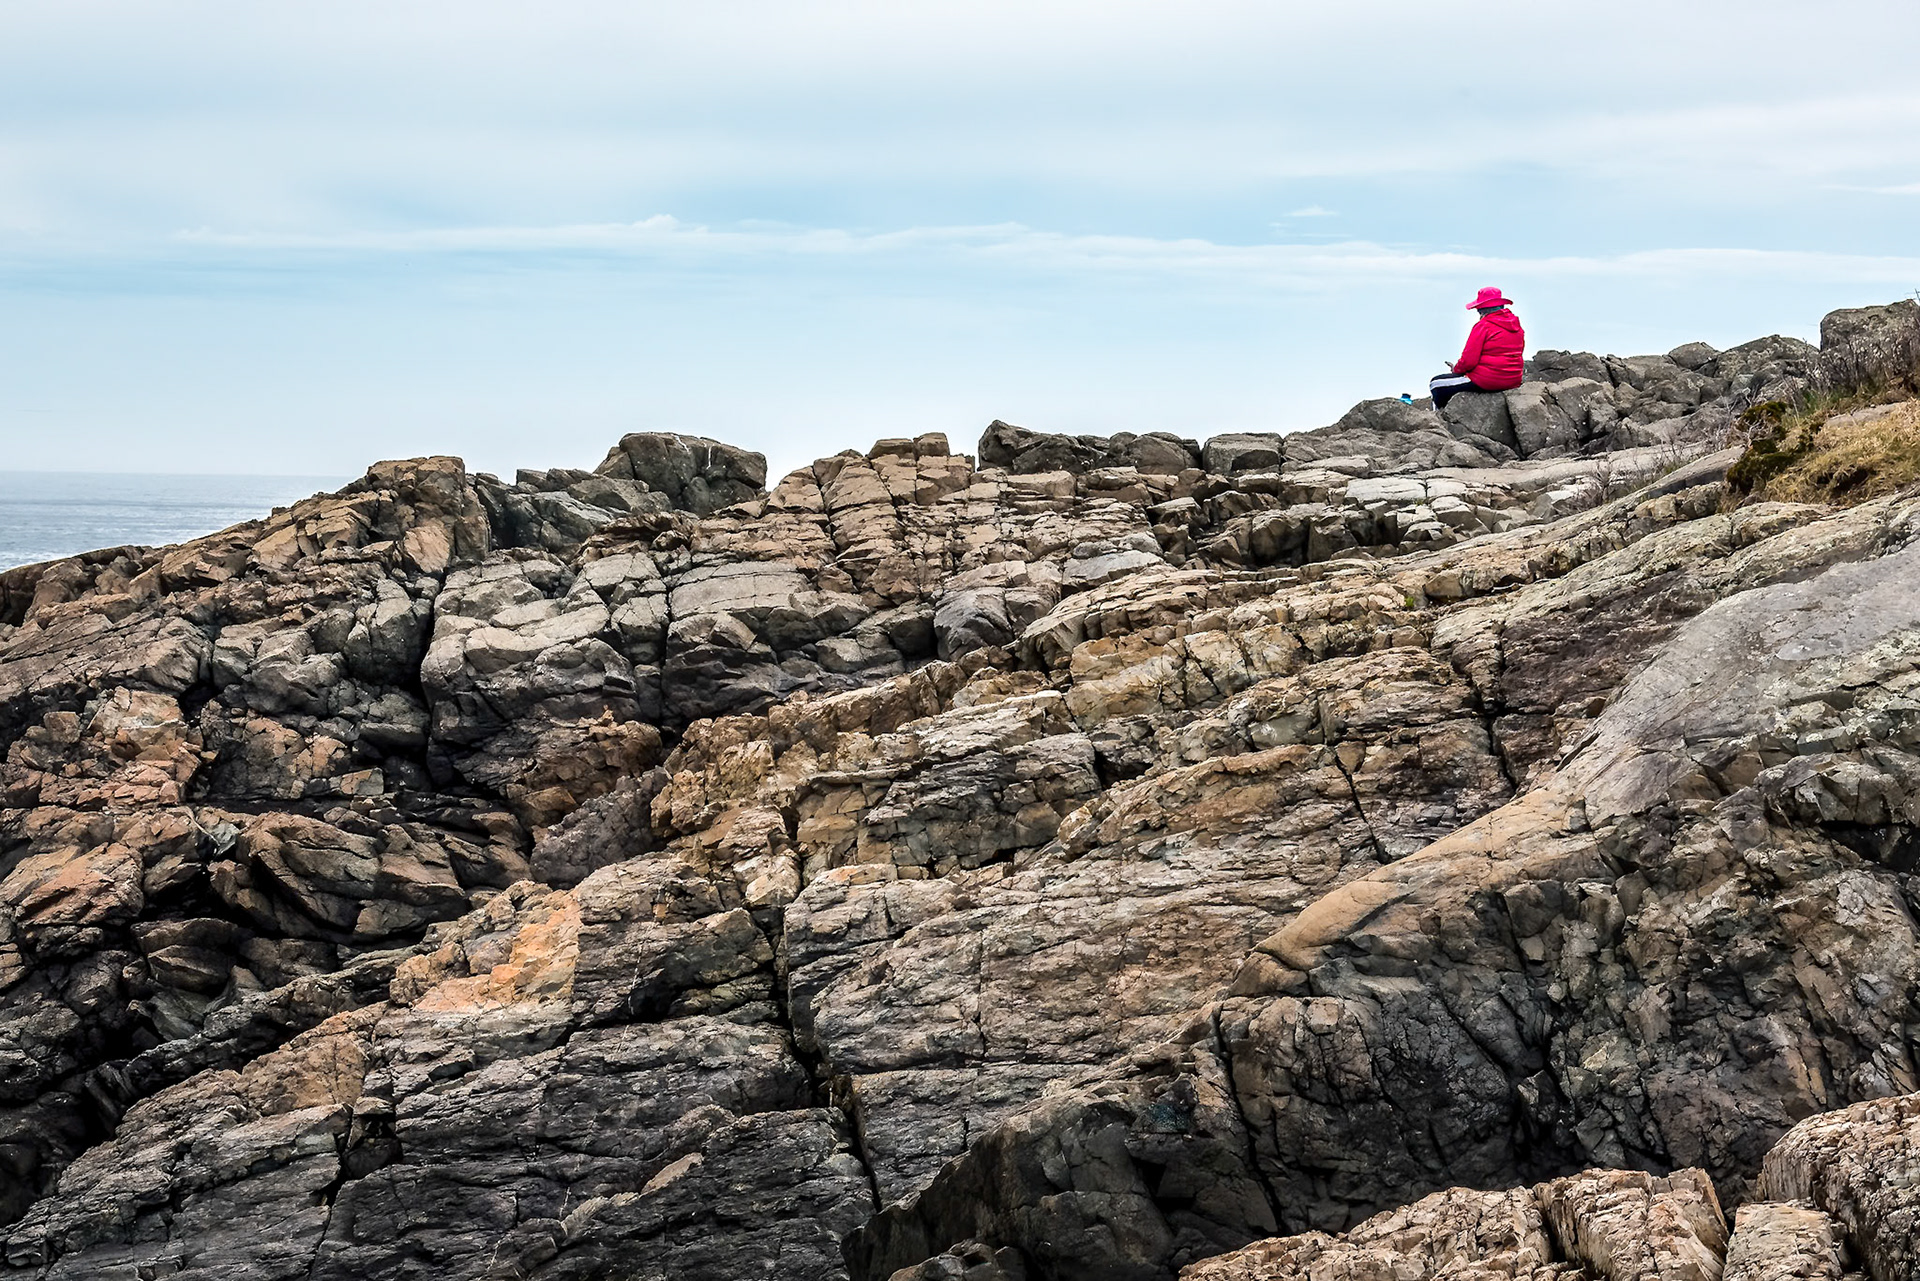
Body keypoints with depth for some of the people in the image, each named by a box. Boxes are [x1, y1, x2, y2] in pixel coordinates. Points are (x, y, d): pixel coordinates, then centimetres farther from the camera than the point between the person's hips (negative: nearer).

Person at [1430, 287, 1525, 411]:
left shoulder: (1484, 325, -13)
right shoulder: (1517, 326, 9)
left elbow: (1468, 361, -16)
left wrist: (1456, 368, 7)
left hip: (1487, 382, -9)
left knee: (1436, 384, 5)